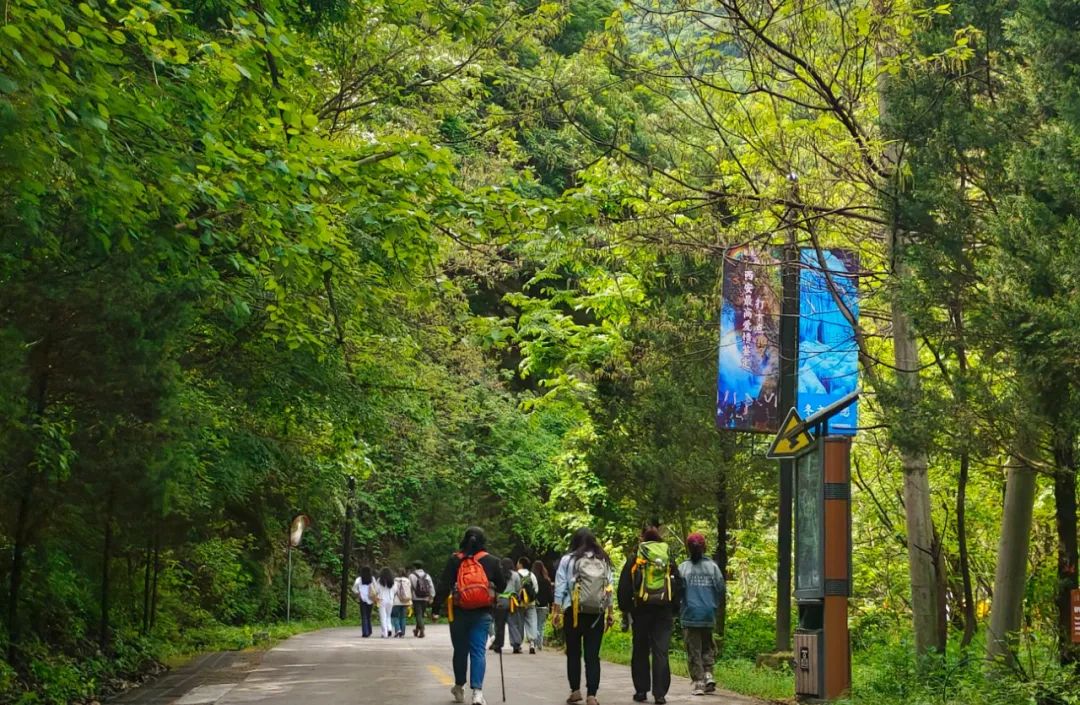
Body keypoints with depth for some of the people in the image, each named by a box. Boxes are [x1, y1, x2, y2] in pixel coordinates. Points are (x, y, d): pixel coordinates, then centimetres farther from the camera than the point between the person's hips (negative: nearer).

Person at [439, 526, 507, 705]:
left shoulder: (454, 560, -1)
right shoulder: (492, 561, 0)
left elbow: (444, 586, -5)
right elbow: (502, 586, 6)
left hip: (459, 612, 1)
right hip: (482, 613, -1)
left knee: (460, 650, 15)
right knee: (478, 651, -1)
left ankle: (459, 687, 29)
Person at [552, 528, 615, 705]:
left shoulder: (568, 560, -1)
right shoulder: (603, 561, 7)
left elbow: (560, 588, -3)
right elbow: (609, 589, 6)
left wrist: (556, 610, 1)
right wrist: (610, 613, 11)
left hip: (574, 612, -2)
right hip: (597, 613, 2)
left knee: (573, 652, 12)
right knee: (592, 655, 2)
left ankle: (575, 690, 10)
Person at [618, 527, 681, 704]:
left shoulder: (635, 558, 2)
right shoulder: (669, 558, 9)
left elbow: (624, 585, 0)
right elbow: (677, 585, 10)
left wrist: (625, 608, 7)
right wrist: (674, 610, 13)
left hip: (641, 609, -1)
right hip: (664, 611, 1)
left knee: (640, 651, 9)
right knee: (661, 652, 0)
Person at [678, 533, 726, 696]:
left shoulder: (683, 568, -5)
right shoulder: (712, 566, 0)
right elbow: (721, 589, 0)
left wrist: (678, 609, 12)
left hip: (689, 615, -2)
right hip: (709, 615, 2)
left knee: (693, 649, 3)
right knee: (707, 646, 17)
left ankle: (698, 682, 0)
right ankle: (708, 674, 0)